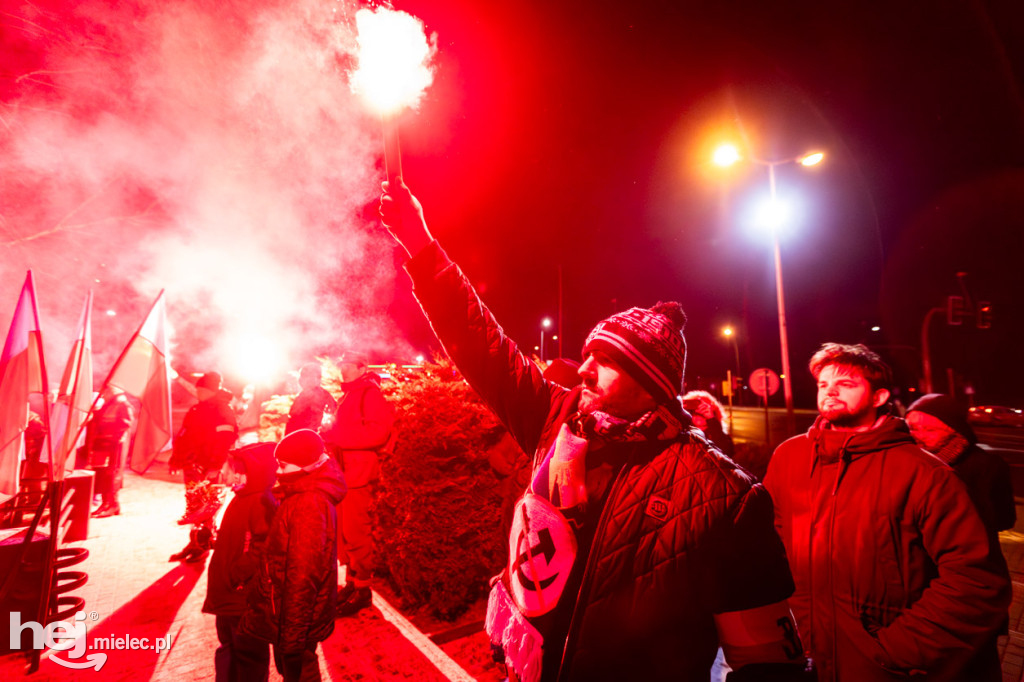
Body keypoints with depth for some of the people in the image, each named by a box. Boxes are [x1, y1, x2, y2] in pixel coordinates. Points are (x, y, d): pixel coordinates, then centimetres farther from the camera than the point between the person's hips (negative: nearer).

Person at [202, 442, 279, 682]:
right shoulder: (241, 499, 7)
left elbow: (263, 548, -28)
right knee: (228, 646, 27)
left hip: (246, 597, -10)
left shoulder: (263, 503, -25)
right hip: (227, 595, 10)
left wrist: (238, 575, -20)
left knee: (249, 653, 8)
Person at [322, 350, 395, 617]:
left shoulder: (370, 393, -10)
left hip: (358, 473, -9)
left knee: (355, 533, -3)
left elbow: (377, 431, -22)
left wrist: (336, 434, -19)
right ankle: (352, 582, 27)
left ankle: (363, 589, 10)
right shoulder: (347, 396, 19)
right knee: (343, 532, 14)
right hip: (343, 472, 9)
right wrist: (329, 433, 5)